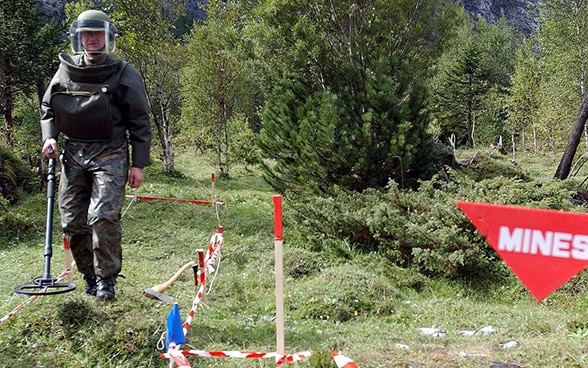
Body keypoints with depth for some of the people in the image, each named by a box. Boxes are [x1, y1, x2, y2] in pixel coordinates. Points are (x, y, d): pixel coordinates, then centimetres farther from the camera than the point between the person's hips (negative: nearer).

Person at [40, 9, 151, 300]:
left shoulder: (124, 74, 0)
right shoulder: (65, 72, 11)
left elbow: (140, 122, 1)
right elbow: (47, 109, 22)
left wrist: (138, 164, -4)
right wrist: (49, 137, 3)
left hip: (110, 154, -4)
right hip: (72, 154, 4)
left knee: (103, 216, -16)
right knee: (73, 221, 4)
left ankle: (107, 279, 0)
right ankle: (89, 277, 20)